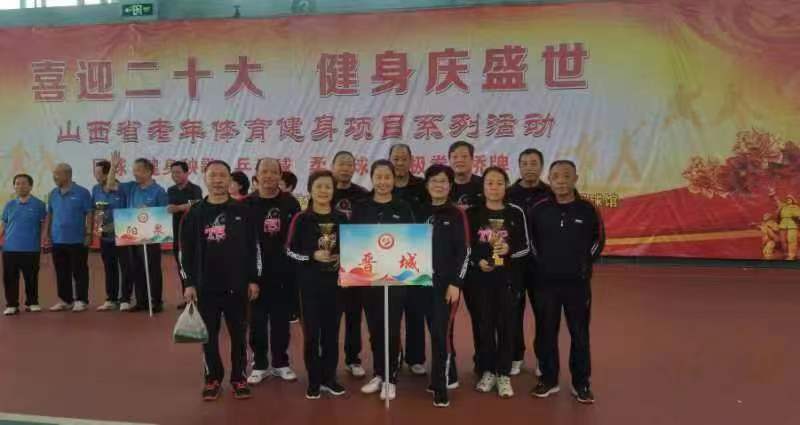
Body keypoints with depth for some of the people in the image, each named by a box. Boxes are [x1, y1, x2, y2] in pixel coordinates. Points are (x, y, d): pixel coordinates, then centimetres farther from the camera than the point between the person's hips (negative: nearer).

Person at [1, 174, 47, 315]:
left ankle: (32, 303, 18)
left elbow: (44, 224, 2)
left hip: (31, 249, -3)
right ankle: (12, 305, 14)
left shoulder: (39, 204, 1)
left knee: (31, 278, 4)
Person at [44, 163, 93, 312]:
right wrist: (46, 234, 9)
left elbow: (89, 214, -6)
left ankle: (81, 300, 9)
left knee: (79, 272, 1)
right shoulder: (53, 194, 10)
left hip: (77, 240, -5)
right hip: (57, 240, 5)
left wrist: (88, 234, -11)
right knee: (61, 273, 11)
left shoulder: (82, 192, -6)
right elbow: (49, 215, 15)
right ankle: (65, 300, 21)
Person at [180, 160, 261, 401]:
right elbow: (186, 251, 4)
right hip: (205, 286, 1)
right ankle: (213, 379, 24)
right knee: (209, 335, 9)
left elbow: (254, 247, 2)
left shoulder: (242, 211, 1)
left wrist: (253, 280, -2)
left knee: (238, 334, 8)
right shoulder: (195, 213, 3)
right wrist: (188, 283, -1)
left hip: (237, 285, -1)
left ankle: (238, 378, 22)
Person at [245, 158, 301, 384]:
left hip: (283, 270, 1)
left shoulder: (290, 203, 1)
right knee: (257, 319, 8)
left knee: (281, 318, 10)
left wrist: (295, 259, -2)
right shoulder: (246, 204, -1)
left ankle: (281, 363, 25)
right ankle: (260, 364, 22)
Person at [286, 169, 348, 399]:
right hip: (310, 283, -2)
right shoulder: (301, 219, -3)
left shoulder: (342, 219, 5)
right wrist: (313, 256, -16)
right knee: (311, 332, 2)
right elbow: (290, 251, -2)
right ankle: (314, 380, 15)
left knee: (332, 330, 9)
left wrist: (342, 258, -7)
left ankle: (329, 377, 22)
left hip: (335, 282, 3)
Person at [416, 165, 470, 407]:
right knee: (435, 332, 12)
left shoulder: (457, 214, -5)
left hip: (447, 282, -5)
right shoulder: (421, 213, 9)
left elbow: (464, 251, -8)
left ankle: (440, 388, -1)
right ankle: (449, 376, 28)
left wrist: (455, 283, -14)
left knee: (442, 333, -8)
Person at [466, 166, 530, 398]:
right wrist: (477, 261, -12)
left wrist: (510, 250, -17)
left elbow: (525, 247, 2)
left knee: (506, 323, 3)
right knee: (485, 323, 7)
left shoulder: (516, 212, 0)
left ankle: (504, 374, 14)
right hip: (481, 276, 1)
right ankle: (487, 371, 21)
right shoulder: (473, 213, 3)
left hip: (508, 277, -1)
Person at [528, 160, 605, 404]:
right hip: (545, 281, 1)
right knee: (546, 332, 9)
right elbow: (530, 239, 10)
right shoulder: (539, 209, -2)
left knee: (579, 333, 7)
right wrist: (540, 262, 5)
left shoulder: (587, 209, -3)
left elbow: (599, 239, 9)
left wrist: (587, 262, 4)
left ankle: (581, 383, 21)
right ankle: (548, 379, 23)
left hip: (578, 282, -1)